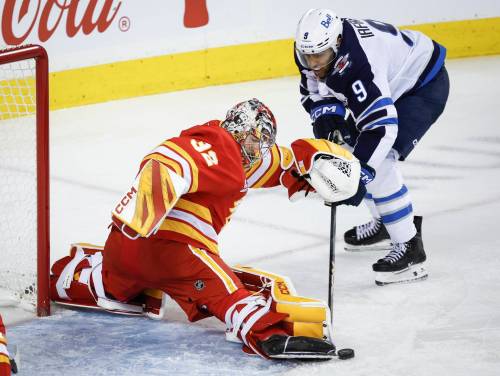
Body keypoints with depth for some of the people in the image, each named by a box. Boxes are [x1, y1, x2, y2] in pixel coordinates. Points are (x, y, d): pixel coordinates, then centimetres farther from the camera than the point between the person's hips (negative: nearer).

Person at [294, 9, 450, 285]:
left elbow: (382, 126, -42)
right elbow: (312, 89, 5)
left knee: (379, 161, -23)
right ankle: (385, 224, 28)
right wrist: (326, 113, -16)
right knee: (350, 147, 13)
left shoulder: (356, 62, -39)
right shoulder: (313, 47, -14)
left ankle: (409, 246, -15)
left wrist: (357, 177, -45)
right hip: (391, 83, 10)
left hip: (425, 83, -10)